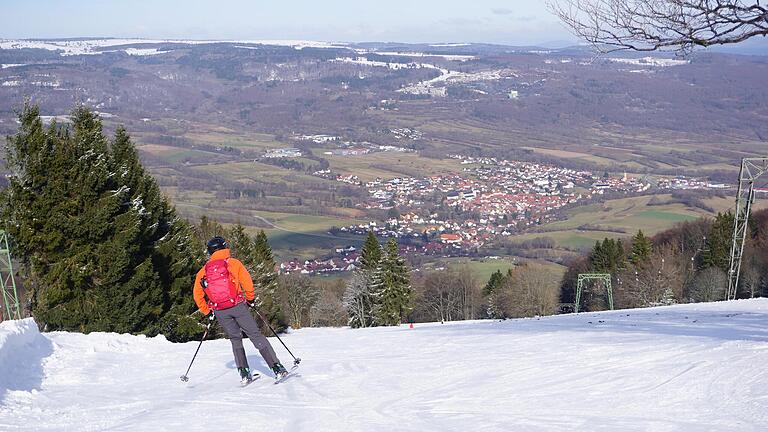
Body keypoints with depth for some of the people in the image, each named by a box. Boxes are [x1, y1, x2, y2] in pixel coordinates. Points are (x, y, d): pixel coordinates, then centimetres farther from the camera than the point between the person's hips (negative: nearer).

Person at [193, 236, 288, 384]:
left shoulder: (203, 271, 11)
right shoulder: (233, 263, 1)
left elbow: (197, 295, 11)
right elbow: (247, 281, -6)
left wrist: (207, 312, 21)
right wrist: (251, 298, 8)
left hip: (219, 312, 3)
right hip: (237, 306, -3)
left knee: (235, 339, 19)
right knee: (256, 335, 2)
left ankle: (244, 373, 11)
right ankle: (277, 367, -3)